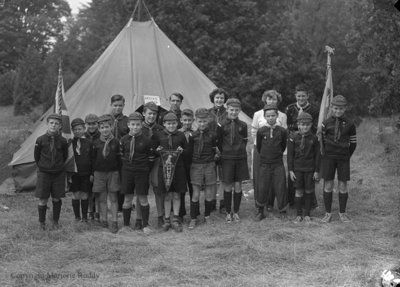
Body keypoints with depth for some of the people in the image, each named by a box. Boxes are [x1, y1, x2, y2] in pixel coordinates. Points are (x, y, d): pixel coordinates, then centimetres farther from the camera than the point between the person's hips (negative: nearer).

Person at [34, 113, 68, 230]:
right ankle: (42, 223, 16)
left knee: (56, 199, 7)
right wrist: (42, 167, 10)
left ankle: (55, 222, 21)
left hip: (58, 173, 1)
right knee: (43, 200, 1)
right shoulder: (40, 140, -7)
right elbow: (36, 156, 6)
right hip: (44, 173, -1)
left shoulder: (62, 141, -3)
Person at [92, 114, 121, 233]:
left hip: (113, 173, -1)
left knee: (113, 197, 2)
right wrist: (92, 174, 4)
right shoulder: (96, 143, 2)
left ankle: (114, 222, 5)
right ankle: (103, 219, 15)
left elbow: (119, 159, 4)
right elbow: (92, 159, 6)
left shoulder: (116, 142, 0)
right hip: (99, 173, 1)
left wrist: (119, 172, 1)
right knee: (101, 198, 6)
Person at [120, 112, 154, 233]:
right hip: (127, 172, 2)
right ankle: (126, 224, 18)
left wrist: (146, 169, -1)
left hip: (142, 172, -2)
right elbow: (121, 156, 10)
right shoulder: (124, 140, 2)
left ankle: (145, 224, 11)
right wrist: (124, 168, 6)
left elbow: (151, 158, 1)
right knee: (128, 199, 7)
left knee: (143, 198, 1)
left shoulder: (146, 140, -4)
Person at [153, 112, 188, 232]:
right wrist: (158, 150, -12)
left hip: (178, 167, 1)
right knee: (168, 195, 5)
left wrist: (182, 151, -9)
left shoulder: (181, 135, 3)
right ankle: (167, 220, 16)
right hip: (164, 168, -1)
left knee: (177, 195, 6)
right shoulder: (158, 135, 2)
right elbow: (153, 150, 8)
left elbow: (187, 150, 11)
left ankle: (176, 220, 15)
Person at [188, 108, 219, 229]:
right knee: (196, 194, -1)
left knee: (209, 194, 6)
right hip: (196, 165, -1)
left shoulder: (212, 135, -1)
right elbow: (190, 150, 6)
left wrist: (215, 154, -4)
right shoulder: (193, 135, -1)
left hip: (210, 165, 1)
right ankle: (193, 219, 9)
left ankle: (207, 216, 23)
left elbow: (215, 149, 11)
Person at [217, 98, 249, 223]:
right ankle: (228, 213, 14)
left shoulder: (243, 125, 2)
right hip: (227, 159, -1)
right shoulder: (222, 125, -4)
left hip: (240, 158, 2)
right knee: (227, 186, 2)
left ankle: (236, 212, 17)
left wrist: (239, 151, 8)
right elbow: (219, 142, 3)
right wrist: (224, 153, 3)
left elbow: (245, 141, 12)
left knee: (238, 186, 5)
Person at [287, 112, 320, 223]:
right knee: (299, 191, 1)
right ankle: (299, 214, 11)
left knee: (308, 191, 5)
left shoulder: (314, 138, -3)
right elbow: (290, 155, -1)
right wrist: (290, 170, -4)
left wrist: (317, 171, 0)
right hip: (297, 168, 0)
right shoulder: (293, 137, -4)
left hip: (310, 169, 1)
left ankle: (307, 214, 16)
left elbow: (317, 155, 2)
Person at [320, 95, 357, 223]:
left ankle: (342, 213, 16)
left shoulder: (350, 124, 1)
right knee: (328, 185, 2)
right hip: (328, 157, 0)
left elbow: (353, 143, 8)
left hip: (343, 158, 0)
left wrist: (347, 155, 9)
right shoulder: (326, 123, -1)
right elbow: (321, 140, 7)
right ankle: (328, 213, 12)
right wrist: (327, 151, 9)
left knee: (343, 186, 3)